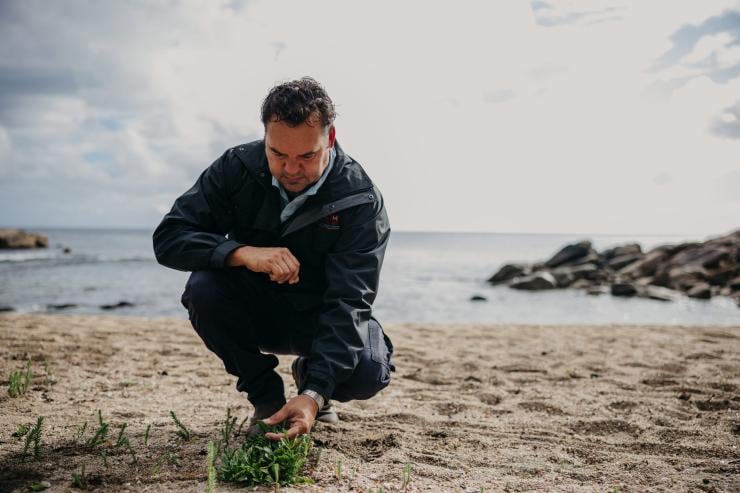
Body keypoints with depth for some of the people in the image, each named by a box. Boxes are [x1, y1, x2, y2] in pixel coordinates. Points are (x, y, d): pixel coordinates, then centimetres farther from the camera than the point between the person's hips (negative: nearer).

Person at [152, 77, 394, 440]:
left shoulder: (361, 202, -24)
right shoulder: (237, 168, -17)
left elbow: (348, 303, -31)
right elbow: (167, 237, -21)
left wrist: (315, 394, -44)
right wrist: (243, 253, -40)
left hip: (321, 316, -1)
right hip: (252, 310, 2)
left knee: (369, 370, -30)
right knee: (203, 288, -30)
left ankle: (309, 379, 9)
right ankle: (266, 399, -6)